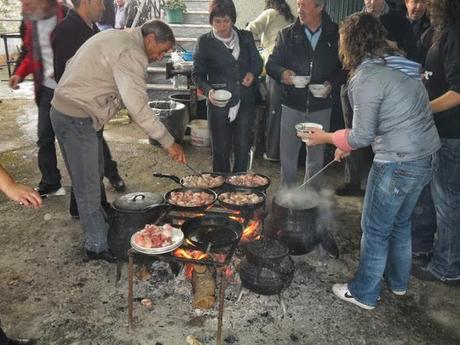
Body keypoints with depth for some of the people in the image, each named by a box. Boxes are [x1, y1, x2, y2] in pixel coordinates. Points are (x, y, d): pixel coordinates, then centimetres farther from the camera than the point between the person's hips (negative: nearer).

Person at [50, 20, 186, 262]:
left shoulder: (114, 37, 13)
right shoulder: (131, 53, -19)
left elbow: (71, 63, 17)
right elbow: (138, 106, -26)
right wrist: (169, 142, -22)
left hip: (63, 109, 10)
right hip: (78, 119, -10)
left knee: (93, 176, 22)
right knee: (88, 186, -1)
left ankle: (97, 226, 39)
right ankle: (98, 246, 11)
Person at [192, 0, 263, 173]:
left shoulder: (246, 37, 6)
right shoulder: (204, 42, -2)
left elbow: (257, 62, 15)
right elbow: (197, 74, 0)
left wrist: (253, 73, -8)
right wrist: (208, 90, -19)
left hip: (245, 102, 3)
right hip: (219, 103, -2)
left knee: (243, 148, 6)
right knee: (221, 150, 5)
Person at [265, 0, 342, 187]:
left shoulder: (335, 35, -1)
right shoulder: (287, 34, 1)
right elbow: (271, 63, 2)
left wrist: (332, 83, -13)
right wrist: (282, 73, -19)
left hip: (321, 108, 0)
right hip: (292, 106, 0)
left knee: (316, 156, 13)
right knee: (287, 154, 6)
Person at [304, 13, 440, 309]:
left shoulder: (367, 77, -18)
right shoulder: (397, 64, 9)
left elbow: (362, 136, -16)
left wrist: (327, 138, 1)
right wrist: (348, 144, 20)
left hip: (399, 163, -9)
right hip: (428, 155, 9)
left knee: (375, 229, 8)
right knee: (400, 222, 24)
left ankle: (363, 293, 25)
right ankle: (398, 281, 43)